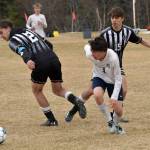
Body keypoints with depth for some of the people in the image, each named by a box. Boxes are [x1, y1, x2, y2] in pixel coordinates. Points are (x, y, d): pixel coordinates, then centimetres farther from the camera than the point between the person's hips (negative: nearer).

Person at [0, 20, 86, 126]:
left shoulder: (13, 41, 7)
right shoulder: (28, 31, 27)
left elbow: (22, 50, -17)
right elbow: (49, 44, 27)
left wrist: (28, 60, -34)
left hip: (41, 63, -6)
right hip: (54, 59, 6)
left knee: (37, 91, 18)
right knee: (58, 90, 21)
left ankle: (51, 120, 16)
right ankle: (76, 101, -6)